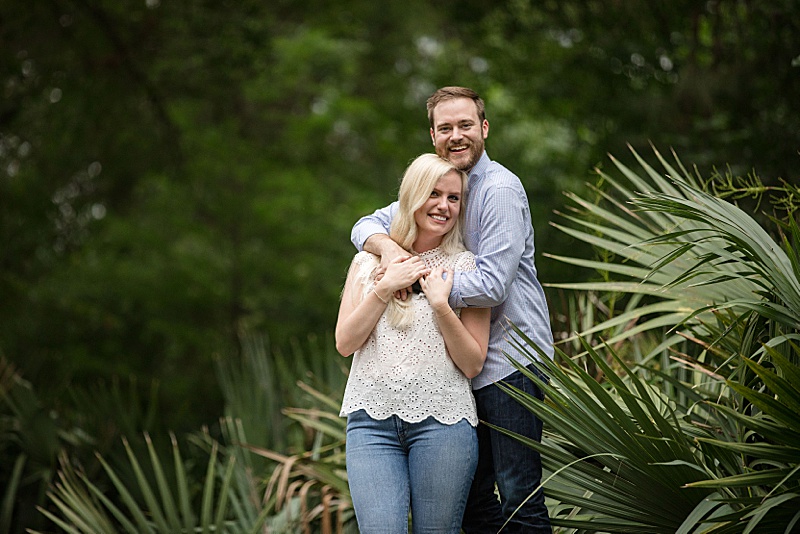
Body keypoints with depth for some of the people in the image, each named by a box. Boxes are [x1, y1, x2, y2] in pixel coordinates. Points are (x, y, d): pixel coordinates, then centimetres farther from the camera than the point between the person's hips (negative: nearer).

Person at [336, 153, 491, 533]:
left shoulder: (466, 267, 6)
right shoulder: (369, 262, 13)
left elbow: (473, 364, 2)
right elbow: (345, 343, 5)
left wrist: (440, 305, -10)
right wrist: (385, 287, -4)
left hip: (441, 419, -1)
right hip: (372, 418, 1)